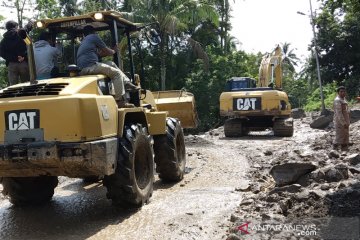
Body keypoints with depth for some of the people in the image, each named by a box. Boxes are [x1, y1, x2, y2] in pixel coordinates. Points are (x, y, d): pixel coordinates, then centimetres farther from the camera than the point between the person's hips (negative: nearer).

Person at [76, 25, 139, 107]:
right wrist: (114, 51, 28)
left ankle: (127, 83, 16)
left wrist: (112, 50, 38)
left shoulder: (83, 42, 31)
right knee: (117, 73, -8)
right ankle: (120, 101, -15)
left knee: (111, 64, 22)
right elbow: (107, 51, 7)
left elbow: (99, 53, 32)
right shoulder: (94, 37, 5)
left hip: (82, 69, 9)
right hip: (90, 66, -9)